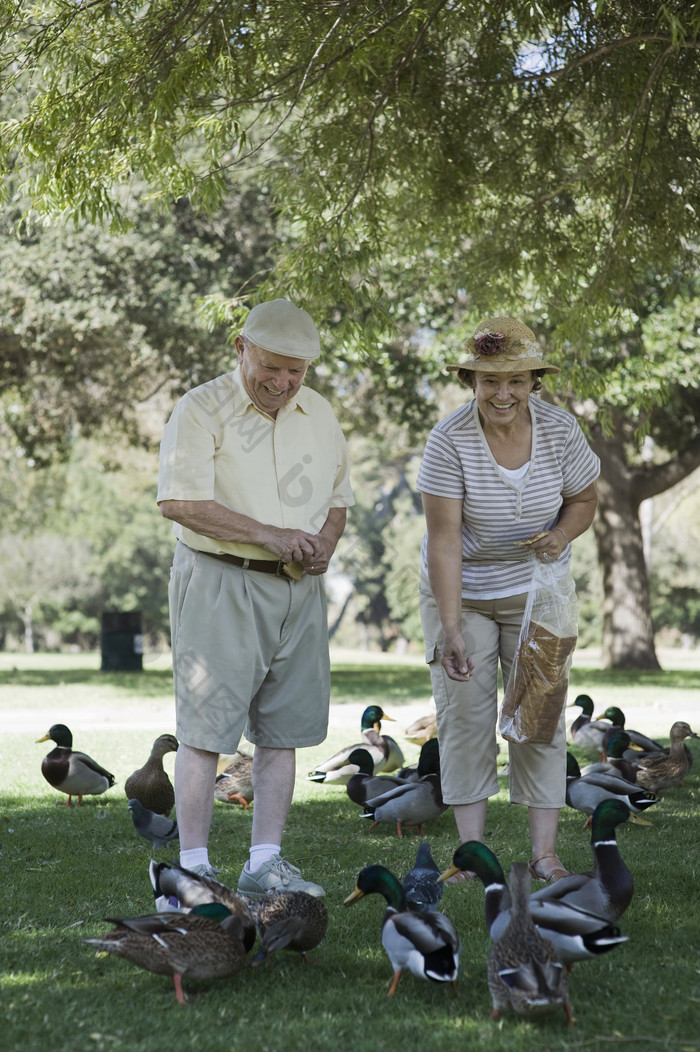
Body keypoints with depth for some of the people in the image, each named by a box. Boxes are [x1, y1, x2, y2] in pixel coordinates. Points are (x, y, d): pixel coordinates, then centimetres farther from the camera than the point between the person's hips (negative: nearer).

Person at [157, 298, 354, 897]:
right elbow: (179, 500, -17)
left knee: (282, 732, 7)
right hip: (219, 584, -6)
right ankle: (194, 868, -1)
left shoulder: (319, 414, 13)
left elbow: (339, 495, 23)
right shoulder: (203, 409, -6)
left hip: (299, 587, 6)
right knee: (207, 729, -6)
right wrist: (270, 535, -19)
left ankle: (265, 864, 13)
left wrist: (326, 542, 0)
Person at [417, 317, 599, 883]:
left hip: (534, 589, 2)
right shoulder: (449, 440, -21)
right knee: (464, 714, -3)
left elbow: (584, 500, 5)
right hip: (461, 590, -2)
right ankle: (472, 850, 2)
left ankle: (545, 852, 1)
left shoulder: (560, 429, -12)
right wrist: (451, 629, -29)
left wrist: (561, 533, -19)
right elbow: (444, 536, -24)